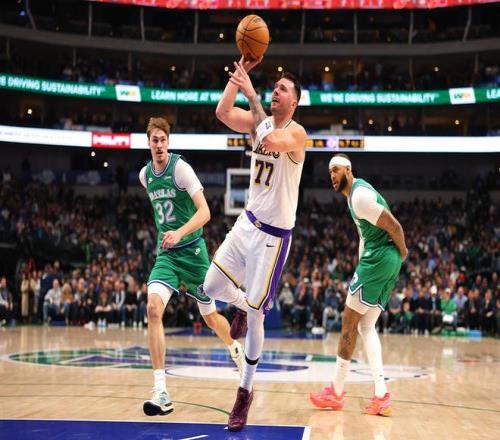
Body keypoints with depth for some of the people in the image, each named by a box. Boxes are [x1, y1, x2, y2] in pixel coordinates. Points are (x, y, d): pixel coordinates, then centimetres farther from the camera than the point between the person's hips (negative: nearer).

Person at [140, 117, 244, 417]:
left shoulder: (181, 168, -14)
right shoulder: (145, 175, 5)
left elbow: (205, 212, -23)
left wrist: (179, 233, -38)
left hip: (192, 250, -4)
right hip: (166, 253, 4)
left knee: (210, 317, 11)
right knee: (153, 308, -21)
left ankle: (236, 349, 47)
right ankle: (161, 392, -24)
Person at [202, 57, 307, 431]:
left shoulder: (297, 132, -14)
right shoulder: (258, 121, 4)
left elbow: (272, 142, -36)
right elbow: (222, 112, -11)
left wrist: (253, 96, -32)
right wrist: (239, 72, -16)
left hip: (274, 234, -6)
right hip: (248, 222, 6)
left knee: (255, 317, -4)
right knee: (212, 287, 5)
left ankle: (246, 392, 9)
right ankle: (244, 306, 39)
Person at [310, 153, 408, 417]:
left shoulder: (360, 195, -16)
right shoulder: (357, 192, 17)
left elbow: (393, 225, -18)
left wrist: (402, 251, -3)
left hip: (378, 259, -10)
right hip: (387, 262, 10)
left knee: (349, 323, -3)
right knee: (366, 327, 9)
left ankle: (336, 392, 4)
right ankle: (381, 396, 1)